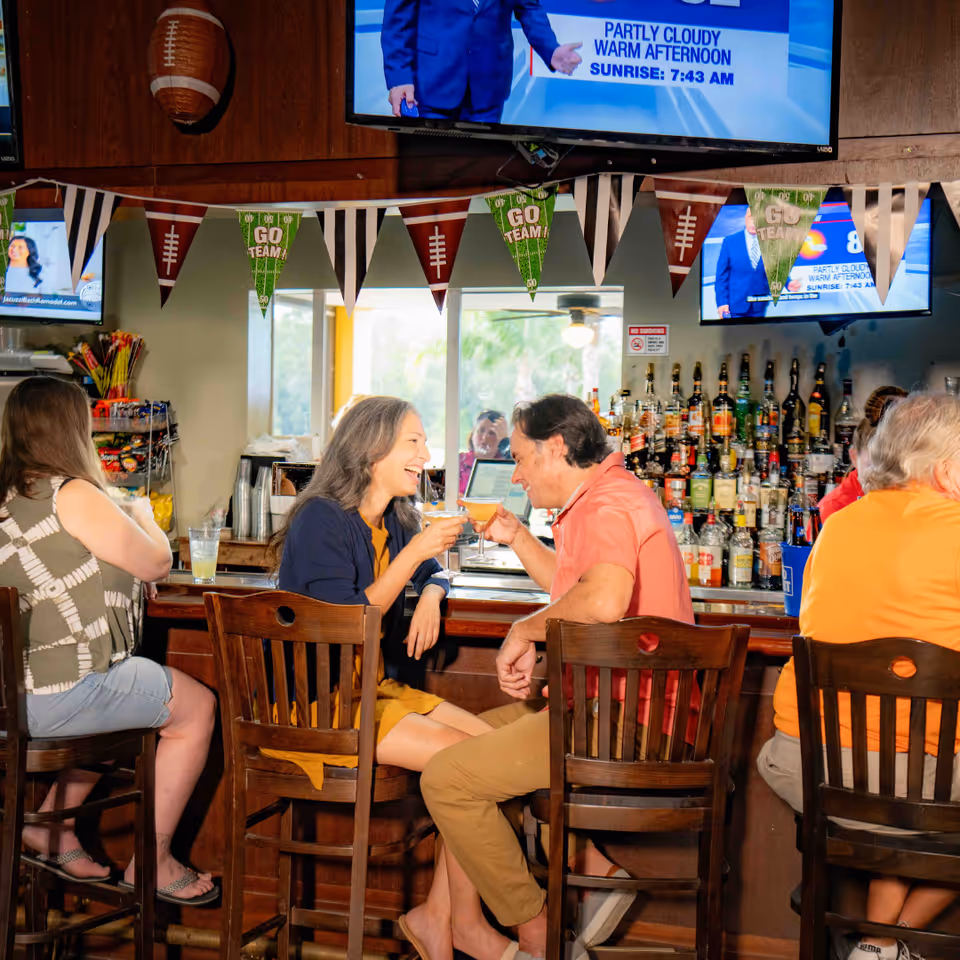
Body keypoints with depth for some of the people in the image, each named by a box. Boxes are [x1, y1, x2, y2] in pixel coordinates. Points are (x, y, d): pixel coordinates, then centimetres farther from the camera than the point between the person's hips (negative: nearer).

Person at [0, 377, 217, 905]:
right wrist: (142, 517, 12)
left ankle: (53, 827, 29)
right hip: (61, 694, -9)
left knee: (121, 701, 32)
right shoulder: (71, 495, -17)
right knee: (196, 706, 8)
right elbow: (156, 562, -7)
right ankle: (152, 862, 15)